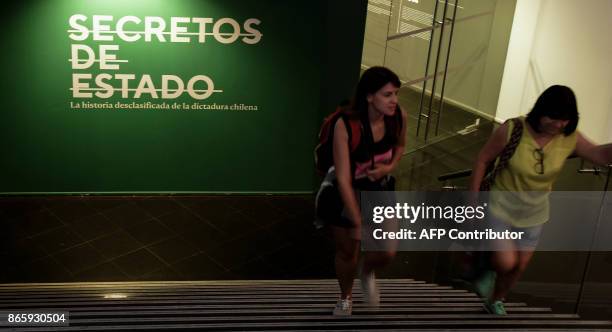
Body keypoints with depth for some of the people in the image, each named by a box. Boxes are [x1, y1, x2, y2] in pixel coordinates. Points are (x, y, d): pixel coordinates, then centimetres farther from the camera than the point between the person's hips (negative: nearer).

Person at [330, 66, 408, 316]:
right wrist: (358, 223, -25)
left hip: (380, 191, 4)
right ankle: (346, 298, 45)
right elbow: (343, 179, -29)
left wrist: (390, 167, -13)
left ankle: (368, 274, 36)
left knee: (388, 252, -2)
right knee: (347, 253, 14)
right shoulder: (346, 125, -32)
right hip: (346, 195, -4)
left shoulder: (399, 117, -17)